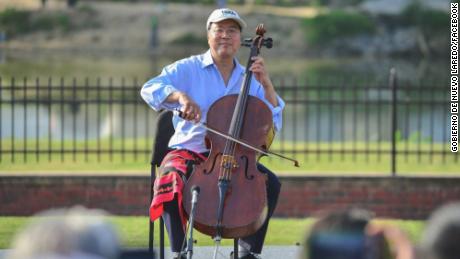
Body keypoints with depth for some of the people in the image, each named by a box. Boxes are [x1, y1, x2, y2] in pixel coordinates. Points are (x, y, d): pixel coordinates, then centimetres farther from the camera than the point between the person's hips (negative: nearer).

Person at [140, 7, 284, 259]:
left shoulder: (249, 80, 12)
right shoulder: (187, 69, 3)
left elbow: (273, 123, 5)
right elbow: (150, 90, -13)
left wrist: (266, 85, -8)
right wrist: (180, 96, -32)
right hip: (188, 152, -3)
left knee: (270, 183, -22)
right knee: (171, 181, -35)